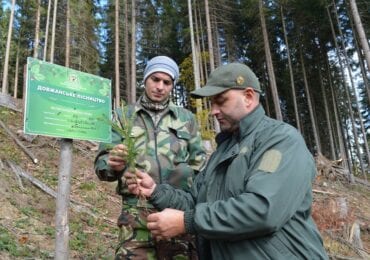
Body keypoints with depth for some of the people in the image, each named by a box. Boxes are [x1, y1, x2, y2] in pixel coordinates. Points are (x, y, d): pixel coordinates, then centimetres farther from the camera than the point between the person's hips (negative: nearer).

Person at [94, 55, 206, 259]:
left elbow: (200, 165, 13)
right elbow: (101, 162, 4)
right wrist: (113, 164, -19)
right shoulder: (124, 117, 10)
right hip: (137, 214, -1)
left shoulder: (186, 118, 12)